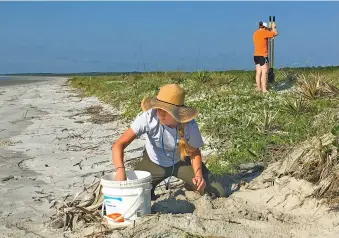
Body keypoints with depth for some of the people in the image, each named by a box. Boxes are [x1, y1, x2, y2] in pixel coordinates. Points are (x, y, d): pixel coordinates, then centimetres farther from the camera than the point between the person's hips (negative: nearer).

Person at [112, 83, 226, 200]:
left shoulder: (190, 126, -30)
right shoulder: (148, 117, -34)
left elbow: (194, 153, -11)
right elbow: (119, 144, -36)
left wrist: (199, 175, -30)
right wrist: (120, 169, -55)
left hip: (182, 162, 0)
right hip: (153, 163, 0)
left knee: (218, 194, -11)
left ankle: (191, 186, 22)